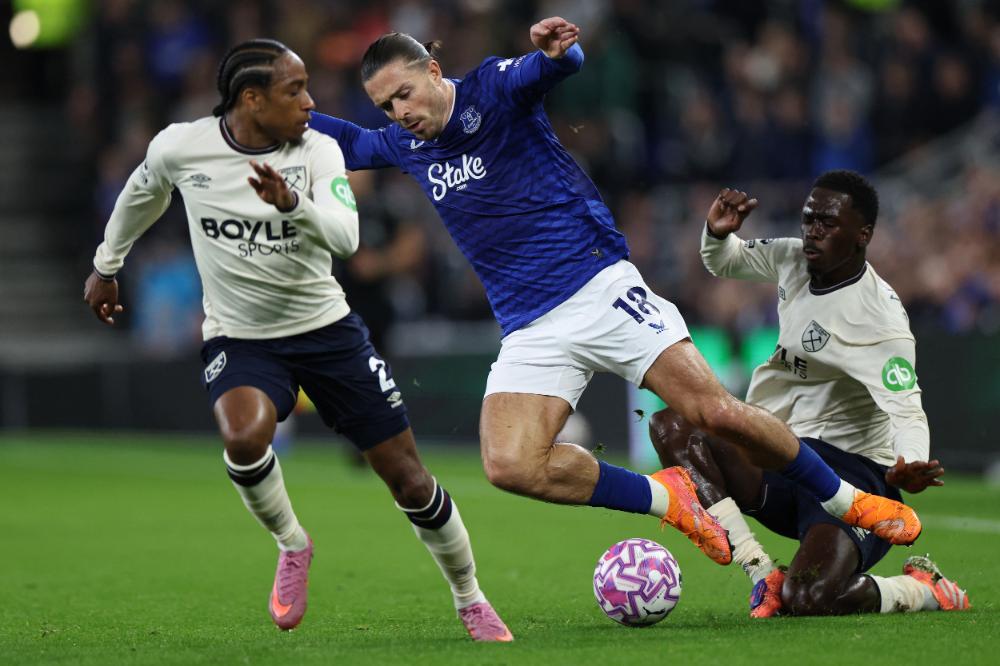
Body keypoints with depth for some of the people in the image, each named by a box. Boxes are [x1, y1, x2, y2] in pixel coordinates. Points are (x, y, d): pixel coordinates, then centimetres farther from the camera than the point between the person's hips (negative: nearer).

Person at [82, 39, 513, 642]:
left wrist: (293, 205, -46)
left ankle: (471, 603, 24)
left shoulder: (317, 150, -12)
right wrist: (106, 267, 24)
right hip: (239, 338, -1)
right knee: (244, 437, -34)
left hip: (327, 328, 1)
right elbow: (142, 196, 12)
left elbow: (345, 238, -27)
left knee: (409, 479, 0)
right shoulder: (179, 148, -11)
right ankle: (293, 547, -3)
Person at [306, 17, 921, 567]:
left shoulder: (492, 89, -6)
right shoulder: (408, 147, 11)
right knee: (510, 466, -19)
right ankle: (666, 498, -2)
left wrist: (558, 50, -49)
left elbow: (559, 64, -25)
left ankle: (848, 502, 6)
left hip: (599, 289, -5)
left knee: (717, 413, -15)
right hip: (529, 333, 5)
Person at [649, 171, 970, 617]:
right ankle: (763, 576, -18)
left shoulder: (879, 317, -18)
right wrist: (717, 232, -1)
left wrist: (910, 465, -51)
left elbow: (906, 411, -28)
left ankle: (925, 589, 2)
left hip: (853, 468, -8)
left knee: (808, 600, -32)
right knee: (670, 425, -15)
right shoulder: (793, 260, 5)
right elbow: (722, 262, 24)